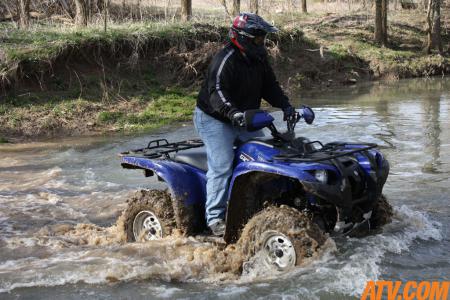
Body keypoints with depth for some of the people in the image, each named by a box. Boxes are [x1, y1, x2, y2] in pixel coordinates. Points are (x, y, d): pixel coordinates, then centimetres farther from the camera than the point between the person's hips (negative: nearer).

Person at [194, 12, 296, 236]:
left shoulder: (259, 59, 5)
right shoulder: (225, 60, -23)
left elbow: (269, 86, 10)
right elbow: (216, 91, -35)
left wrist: (285, 106, -5)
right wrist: (232, 112, -51)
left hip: (244, 120, 8)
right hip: (214, 119, -8)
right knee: (221, 166, -19)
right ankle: (215, 218, -15)